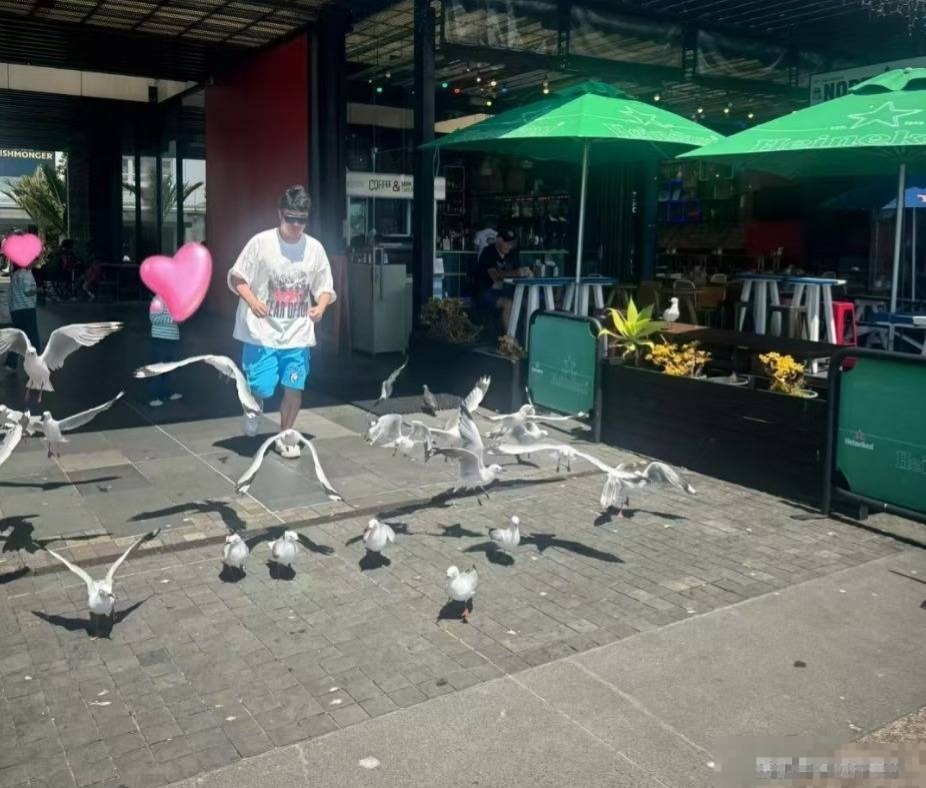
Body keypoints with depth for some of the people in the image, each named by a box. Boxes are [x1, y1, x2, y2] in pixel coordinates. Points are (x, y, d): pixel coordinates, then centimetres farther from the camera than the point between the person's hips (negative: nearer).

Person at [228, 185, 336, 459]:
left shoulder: (315, 248, 2)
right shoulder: (261, 242, -7)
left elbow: (324, 287, 9)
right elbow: (237, 278, -2)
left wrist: (320, 307, -12)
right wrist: (252, 301, -21)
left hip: (298, 334, 3)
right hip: (262, 331, -2)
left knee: (294, 387, 4)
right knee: (262, 387, -7)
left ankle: (285, 436, 24)